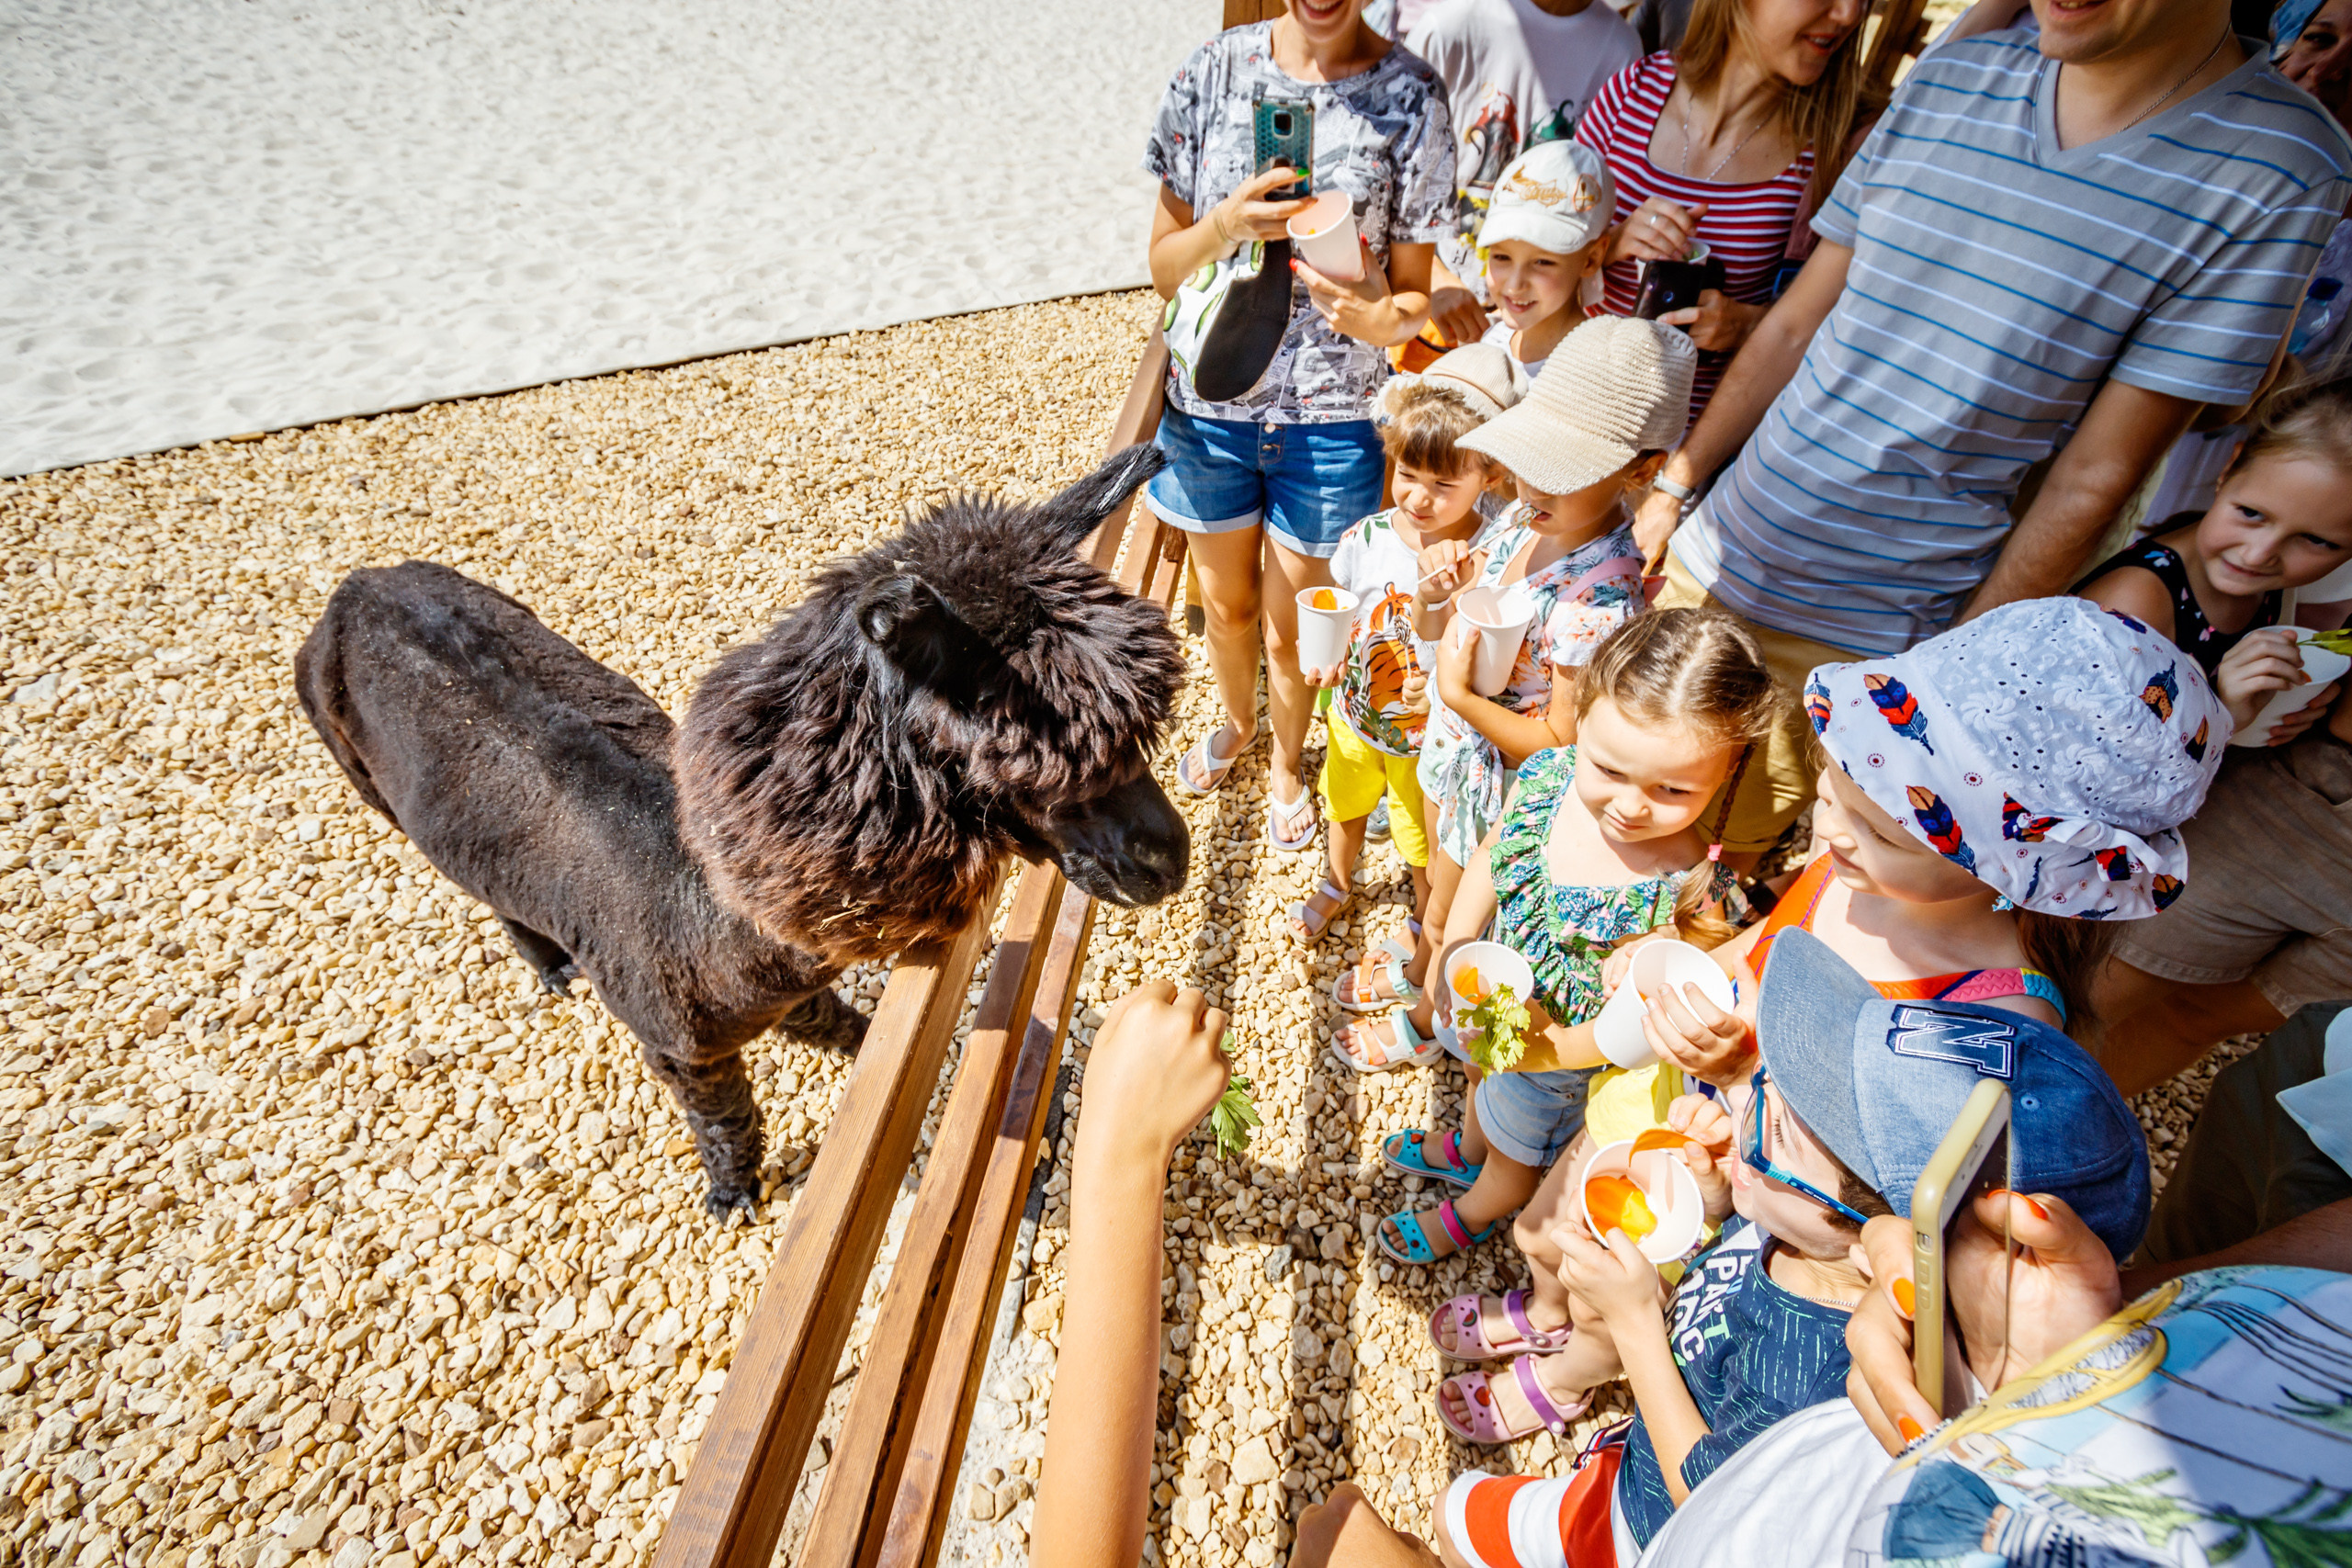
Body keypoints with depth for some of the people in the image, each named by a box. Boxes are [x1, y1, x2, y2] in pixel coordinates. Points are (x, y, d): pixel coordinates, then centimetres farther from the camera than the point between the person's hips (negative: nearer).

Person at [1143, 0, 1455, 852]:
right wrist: (1226, 223, -25)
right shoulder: (1216, 69, -6)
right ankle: (1236, 722, 53)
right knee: (1227, 604, 21)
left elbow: (1416, 294, -5)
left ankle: (1287, 762, 44)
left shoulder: (1411, 97, -9)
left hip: (1332, 420, -2)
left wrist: (1377, 317, -29)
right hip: (1211, 401, 2)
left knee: (1290, 630, 13)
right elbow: (1164, 269, -4)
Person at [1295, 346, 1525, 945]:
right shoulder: (1366, 539, -19)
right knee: (1345, 807, 29)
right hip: (1353, 718, 3)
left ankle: (1425, 921, 53)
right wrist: (1323, 657, -19)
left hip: (1431, 738, -3)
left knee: (1425, 842, 21)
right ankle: (1338, 883, 61)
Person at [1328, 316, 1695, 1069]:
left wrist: (1460, 696, -31)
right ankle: (1416, 972, 62)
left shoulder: (1601, 598, -36)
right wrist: (1435, 588, -20)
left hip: (1506, 779, -7)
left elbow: (1562, 740, -26)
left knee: (1451, 917, 20)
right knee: (1437, 883, 33)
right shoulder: (1527, 514, -13)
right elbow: (1439, 627, 1)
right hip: (1452, 741, 7)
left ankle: (1424, 1025, 50)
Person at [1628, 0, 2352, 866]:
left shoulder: (2282, 168, -10)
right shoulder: (1949, 77, 2)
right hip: (1717, 551, 4)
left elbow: (2094, 479, -11)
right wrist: (1677, 481, 8)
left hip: (1863, 634, -4)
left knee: (1734, 844, 7)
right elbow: (1797, 320, 7)